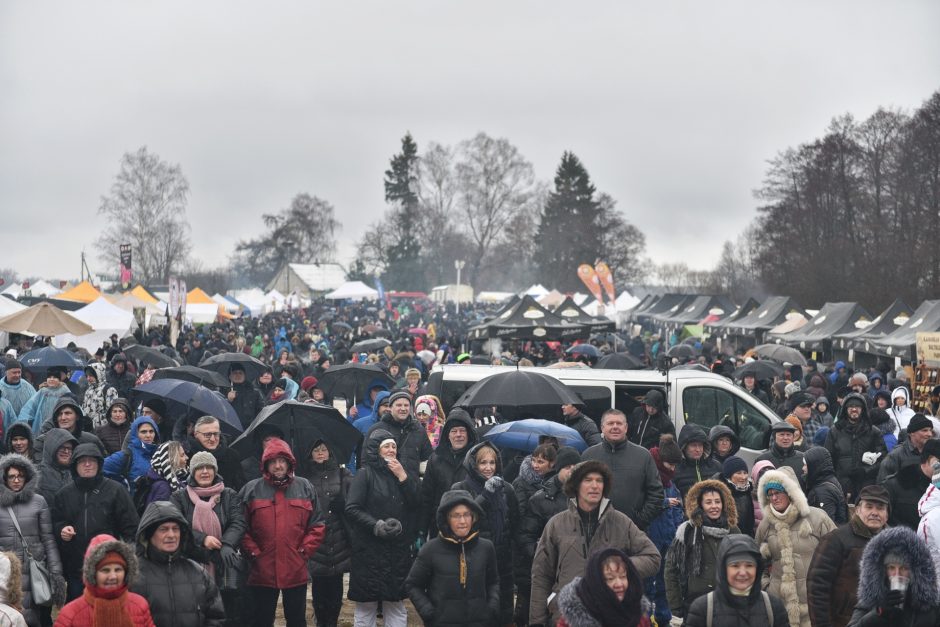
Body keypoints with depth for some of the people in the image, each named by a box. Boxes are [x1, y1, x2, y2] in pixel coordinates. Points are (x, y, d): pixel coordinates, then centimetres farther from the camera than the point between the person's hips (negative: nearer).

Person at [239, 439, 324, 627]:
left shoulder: (305, 488, 7)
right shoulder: (251, 490, 2)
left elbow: (317, 525, 7)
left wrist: (305, 550, -2)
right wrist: (253, 552, -6)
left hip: (296, 571, 1)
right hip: (262, 571, -1)